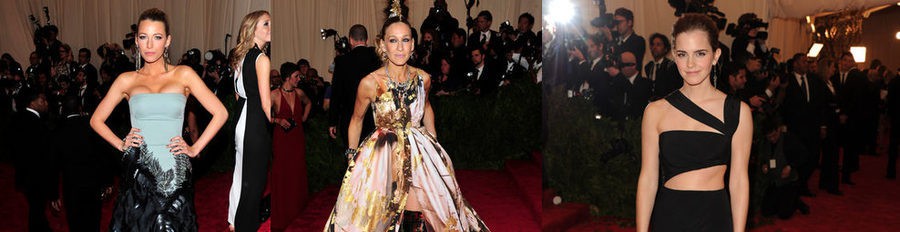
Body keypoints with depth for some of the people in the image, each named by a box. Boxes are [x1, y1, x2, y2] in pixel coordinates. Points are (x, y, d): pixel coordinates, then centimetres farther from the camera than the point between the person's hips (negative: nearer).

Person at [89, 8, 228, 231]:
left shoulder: (183, 74, 3)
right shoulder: (126, 80, 7)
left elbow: (220, 113, 2)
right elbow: (96, 120, 16)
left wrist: (195, 149, -1)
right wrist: (120, 144, 3)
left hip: (174, 172, -1)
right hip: (137, 171, 1)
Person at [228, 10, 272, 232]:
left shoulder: (241, 56, 9)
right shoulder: (262, 59, -18)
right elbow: (266, 104, -20)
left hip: (241, 120, 9)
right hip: (257, 125, -9)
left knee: (241, 174, 21)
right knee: (254, 180, 5)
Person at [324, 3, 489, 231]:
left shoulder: (423, 79, -4)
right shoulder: (370, 83, -13)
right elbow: (356, 120, 4)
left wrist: (433, 142, 17)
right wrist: (352, 156, 8)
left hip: (420, 153, 3)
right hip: (381, 156, -2)